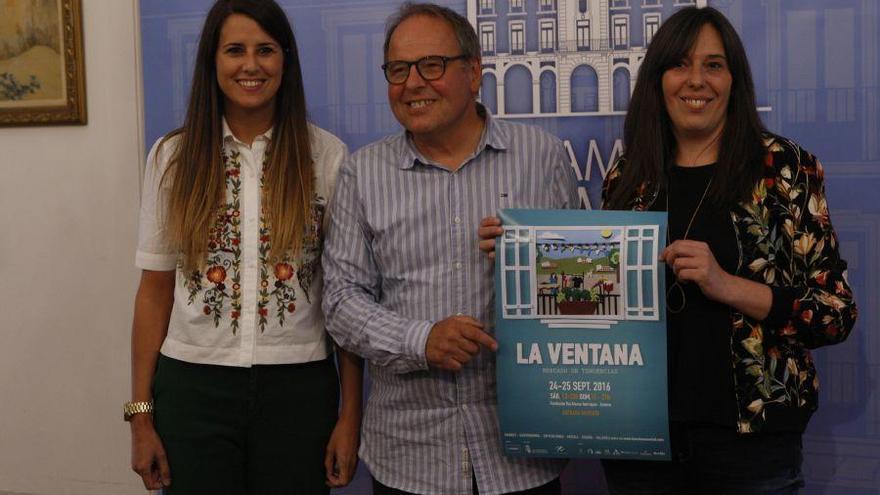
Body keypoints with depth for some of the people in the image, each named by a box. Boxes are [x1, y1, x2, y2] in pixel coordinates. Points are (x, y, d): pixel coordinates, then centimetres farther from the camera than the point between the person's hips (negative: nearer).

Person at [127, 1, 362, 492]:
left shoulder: (327, 156, -2)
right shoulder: (173, 157, 2)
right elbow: (155, 289, 5)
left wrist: (352, 414, -4)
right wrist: (141, 415, 2)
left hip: (298, 389, -1)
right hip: (193, 384, 1)